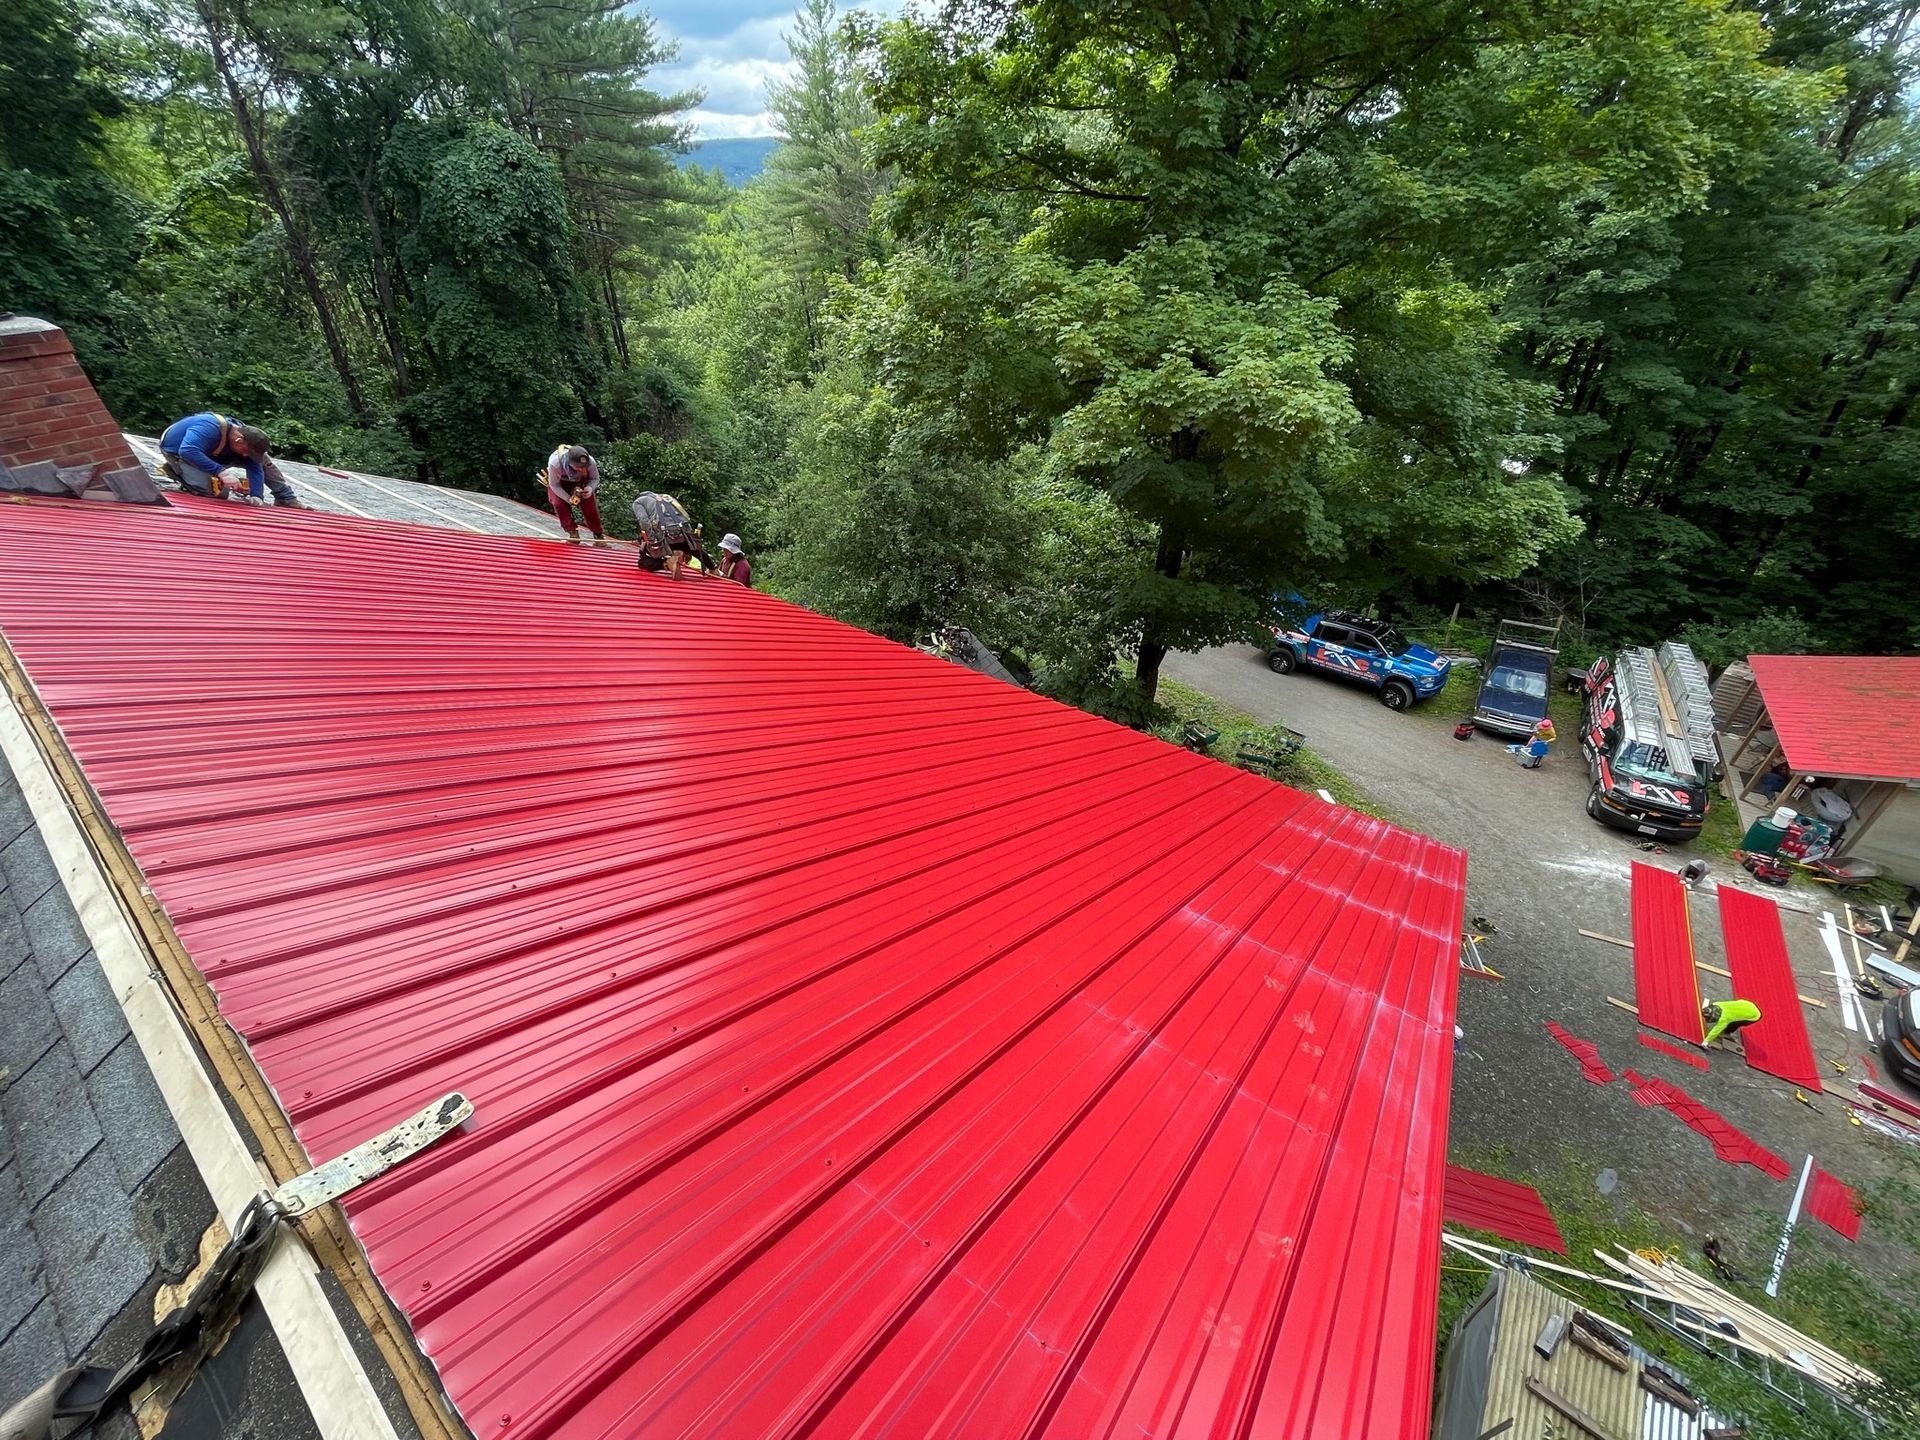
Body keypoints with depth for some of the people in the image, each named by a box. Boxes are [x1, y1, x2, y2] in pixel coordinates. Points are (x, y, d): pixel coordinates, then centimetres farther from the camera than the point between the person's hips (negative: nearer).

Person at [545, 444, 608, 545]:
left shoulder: (590, 462, -35)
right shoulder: (554, 463, -40)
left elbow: (595, 479, -16)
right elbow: (554, 485, -25)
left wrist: (590, 488, -38)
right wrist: (568, 499, -38)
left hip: (581, 482, 1)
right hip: (560, 483, -1)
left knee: (590, 504, -12)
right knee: (559, 503, -21)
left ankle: (599, 535, 0)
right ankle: (573, 534, -10)